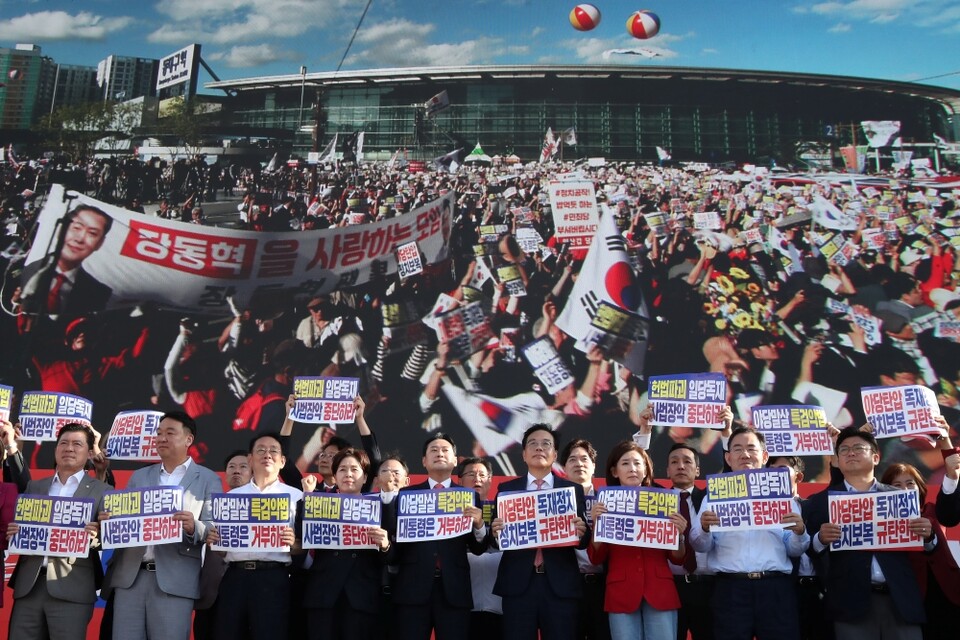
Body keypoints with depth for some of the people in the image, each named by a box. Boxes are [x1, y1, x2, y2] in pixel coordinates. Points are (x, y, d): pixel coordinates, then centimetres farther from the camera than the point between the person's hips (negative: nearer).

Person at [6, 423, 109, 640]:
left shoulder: (102, 491, 4)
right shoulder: (34, 487, 18)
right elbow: (19, 526, 16)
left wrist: (95, 536, -24)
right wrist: (13, 533, -5)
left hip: (72, 588, -4)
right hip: (28, 584, 4)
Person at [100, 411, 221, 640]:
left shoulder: (208, 480, 5)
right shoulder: (138, 477, 19)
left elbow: (213, 529, -3)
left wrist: (193, 527, -24)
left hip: (174, 581, -4)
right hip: (129, 576, 4)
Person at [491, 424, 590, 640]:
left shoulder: (574, 490, 9)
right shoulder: (506, 489, 9)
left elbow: (584, 541, 5)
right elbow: (495, 541, 7)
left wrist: (581, 533, -17)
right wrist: (496, 532, -15)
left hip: (560, 585, 0)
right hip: (518, 584, 0)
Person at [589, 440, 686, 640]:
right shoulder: (606, 506, 5)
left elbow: (677, 559, 9)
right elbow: (596, 558, 1)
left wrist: (679, 533, -9)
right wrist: (596, 522, -12)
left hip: (660, 591, 1)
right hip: (621, 593, -1)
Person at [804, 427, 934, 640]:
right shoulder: (821, 501, 8)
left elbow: (924, 545, 12)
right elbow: (809, 550, 2)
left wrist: (927, 535, -9)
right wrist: (821, 539, -18)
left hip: (901, 599, 1)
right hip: (852, 602, -1)